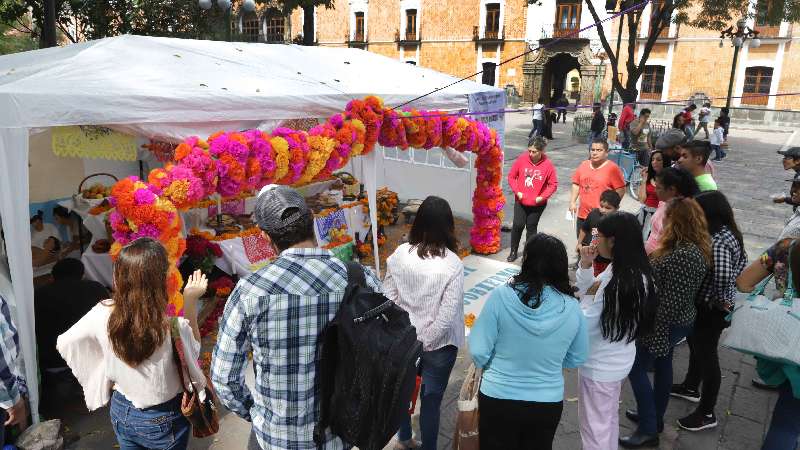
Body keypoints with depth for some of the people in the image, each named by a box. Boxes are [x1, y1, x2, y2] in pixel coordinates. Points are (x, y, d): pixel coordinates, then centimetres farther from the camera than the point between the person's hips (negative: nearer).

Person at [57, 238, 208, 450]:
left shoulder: (103, 314, -20)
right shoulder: (174, 328, -32)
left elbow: (65, 343, -2)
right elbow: (193, 349, -9)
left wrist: (107, 378, 5)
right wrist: (191, 302, -11)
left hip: (121, 412, 4)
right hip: (164, 420, -3)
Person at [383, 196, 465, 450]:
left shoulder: (399, 255, -12)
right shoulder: (452, 264, -21)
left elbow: (387, 300, -6)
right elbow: (447, 316, -22)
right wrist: (426, 342, -10)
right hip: (439, 345, -4)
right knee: (431, 400, 15)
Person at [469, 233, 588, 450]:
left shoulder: (501, 296, -21)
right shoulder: (572, 308, -12)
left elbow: (479, 351, -16)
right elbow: (577, 359, 2)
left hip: (498, 398, -2)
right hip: (549, 402, 2)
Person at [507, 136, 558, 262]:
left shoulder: (548, 165, -12)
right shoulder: (522, 159, -10)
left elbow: (553, 184, -4)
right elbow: (511, 176, 1)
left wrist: (542, 197, -12)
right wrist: (517, 191, -8)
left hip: (538, 203, -1)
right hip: (520, 201, 1)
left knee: (531, 227, 10)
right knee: (518, 225, -3)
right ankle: (513, 251, 14)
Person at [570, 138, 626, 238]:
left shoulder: (613, 168, -9)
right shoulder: (583, 165, 8)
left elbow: (621, 190, -11)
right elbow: (576, 184, 16)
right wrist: (572, 202, 7)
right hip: (582, 215, 6)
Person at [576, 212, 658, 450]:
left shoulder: (617, 282, -32)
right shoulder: (634, 271, -3)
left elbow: (585, 324, -26)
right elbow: (587, 291, 7)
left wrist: (589, 296, -13)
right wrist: (585, 266, -7)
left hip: (599, 366, -9)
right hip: (616, 361, 9)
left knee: (594, 426, 10)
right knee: (609, 417, 28)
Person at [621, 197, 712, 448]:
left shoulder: (685, 255, -29)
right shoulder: (693, 247, 2)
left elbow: (673, 301, -27)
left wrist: (654, 328, -20)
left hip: (666, 324, -10)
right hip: (676, 321, 10)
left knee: (636, 368, 2)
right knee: (662, 365, 21)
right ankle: (654, 417, 39)